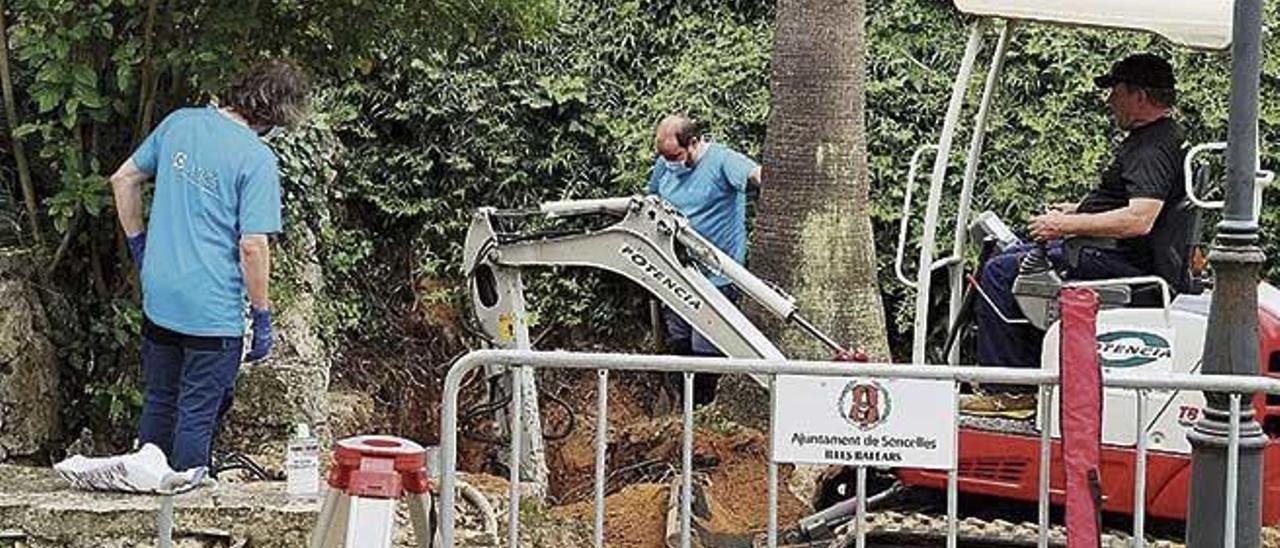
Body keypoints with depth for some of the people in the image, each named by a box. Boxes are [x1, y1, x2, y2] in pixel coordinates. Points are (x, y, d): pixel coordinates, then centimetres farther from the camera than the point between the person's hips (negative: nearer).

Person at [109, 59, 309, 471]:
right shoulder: (257, 159, -17)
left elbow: (123, 180, 11)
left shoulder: (179, 123, 2)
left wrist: (138, 244, 21)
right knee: (197, 417, 7)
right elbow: (253, 246, -19)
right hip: (213, 310, -6)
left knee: (158, 404, 21)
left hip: (158, 297, 6)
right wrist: (262, 316, -9)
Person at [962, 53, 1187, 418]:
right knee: (1014, 256, 21)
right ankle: (1031, 373, 18)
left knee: (1000, 272, -12)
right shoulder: (1161, 136, 13)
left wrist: (1067, 225, -25)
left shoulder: (1154, 150, -21)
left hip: (1117, 261, -12)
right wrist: (1078, 210, 18)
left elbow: (1139, 220, -33)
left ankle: (1009, 392, -9)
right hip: (1115, 254, 12)